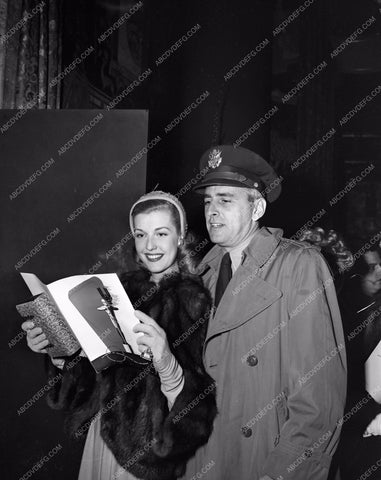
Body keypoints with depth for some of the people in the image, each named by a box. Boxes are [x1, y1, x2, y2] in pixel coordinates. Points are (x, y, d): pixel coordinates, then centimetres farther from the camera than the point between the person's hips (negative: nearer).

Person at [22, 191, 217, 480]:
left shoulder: (196, 300, -18)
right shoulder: (127, 286, 0)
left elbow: (200, 403, -25)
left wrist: (167, 364, -43)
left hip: (150, 447, -5)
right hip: (105, 430, 5)